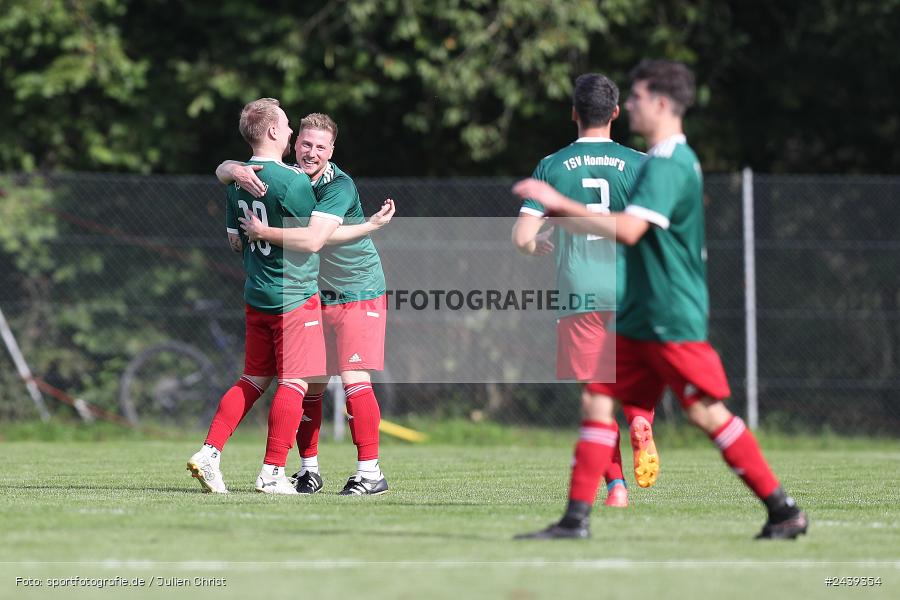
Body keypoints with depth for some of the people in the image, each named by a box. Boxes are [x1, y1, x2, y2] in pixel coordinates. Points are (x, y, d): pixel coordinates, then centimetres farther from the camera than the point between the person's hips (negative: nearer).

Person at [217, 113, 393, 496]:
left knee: (353, 379, -14)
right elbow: (222, 170, 2)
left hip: (358, 295, -6)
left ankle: (370, 471, -13)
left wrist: (262, 232, -27)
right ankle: (308, 468, 15)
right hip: (312, 296, 6)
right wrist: (235, 170, -22)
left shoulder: (340, 187, -20)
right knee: (309, 384, 5)